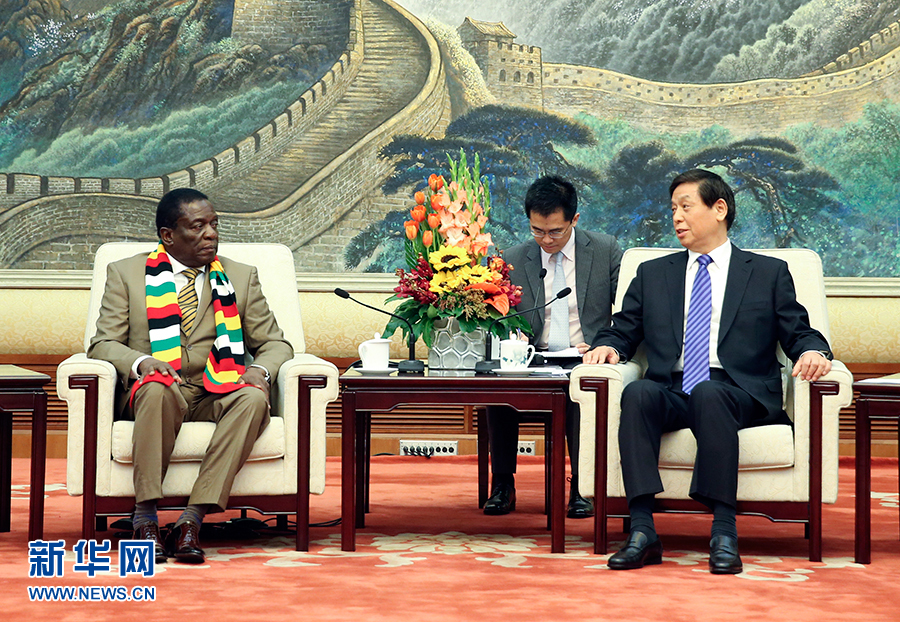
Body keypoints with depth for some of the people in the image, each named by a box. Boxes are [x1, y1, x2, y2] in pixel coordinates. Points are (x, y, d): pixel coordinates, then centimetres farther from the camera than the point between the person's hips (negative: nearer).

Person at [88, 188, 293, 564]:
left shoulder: (242, 277, 15)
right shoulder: (126, 274, 10)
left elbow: (275, 343, 16)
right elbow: (103, 344, 5)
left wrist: (259, 369, -9)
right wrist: (141, 361, -19)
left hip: (218, 395, 2)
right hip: (154, 396, -2)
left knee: (253, 398, -33)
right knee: (157, 390, -38)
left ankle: (193, 518, -38)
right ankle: (145, 519, -35)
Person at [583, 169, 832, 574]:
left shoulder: (769, 273, 19)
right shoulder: (652, 274, 26)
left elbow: (798, 332, 13)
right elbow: (623, 330, 22)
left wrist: (813, 351, -11)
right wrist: (607, 346, -2)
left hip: (739, 394, -2)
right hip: (671, 394, 2)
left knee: (708, 393, -38)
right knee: (638, 393, -33)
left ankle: (724, 532, -40)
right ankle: (642, 532, -39)